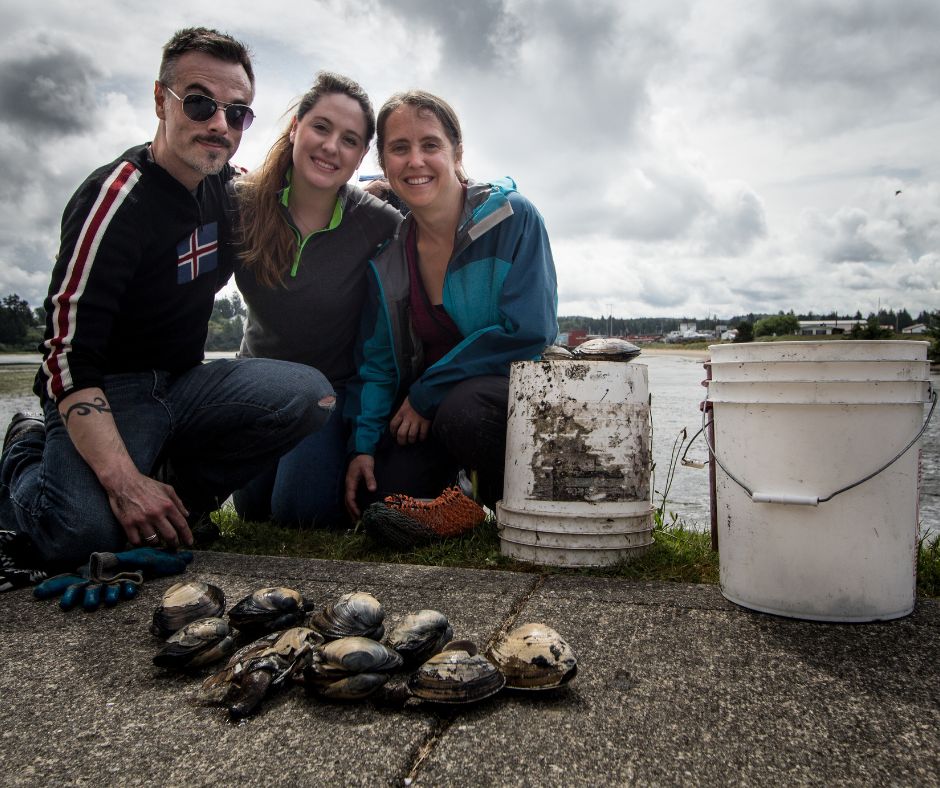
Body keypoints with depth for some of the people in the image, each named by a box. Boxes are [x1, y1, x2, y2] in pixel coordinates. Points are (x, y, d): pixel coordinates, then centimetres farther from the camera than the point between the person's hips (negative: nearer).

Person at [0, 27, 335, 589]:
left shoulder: (227, 187, 4)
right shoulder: (120, 197, -17)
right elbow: (68, 353, -23)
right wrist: (124, 481, -34)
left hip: (182, 383, 6)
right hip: (107, 391, -6)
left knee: (310, 394, -20)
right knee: (81, 532, -31)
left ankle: (176, 486, -4)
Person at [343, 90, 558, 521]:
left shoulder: (513, 217, -13)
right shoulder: (386, 254, 2)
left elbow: (529, 332, -20)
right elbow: (375, 361, 6)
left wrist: (426, 394, -17)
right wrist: (363, 444, -7)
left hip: (515, 388, -4)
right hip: (427, 405, 5)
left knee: (463, 410, -36)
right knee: (375, 494, -12)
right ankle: (460, 479, 20)